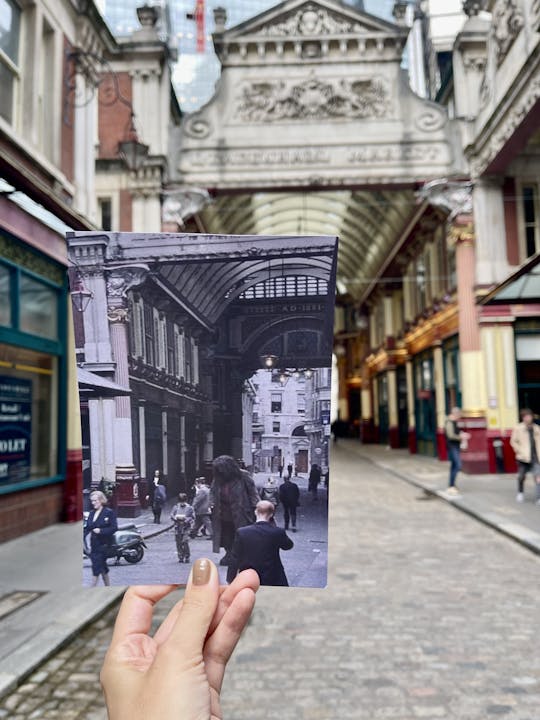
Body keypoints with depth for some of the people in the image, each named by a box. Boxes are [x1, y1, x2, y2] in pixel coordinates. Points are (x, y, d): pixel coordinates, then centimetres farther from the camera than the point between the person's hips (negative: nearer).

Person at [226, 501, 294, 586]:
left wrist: (230, 580, 7)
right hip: (272, 581, 0)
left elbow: (234, 560, -5)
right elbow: (289, 545, 10)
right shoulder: (278, 532, -12)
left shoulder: (241, 532, -12)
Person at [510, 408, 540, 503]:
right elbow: (513, 441, -1)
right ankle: (520, 493, 35)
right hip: (524, 457, -1)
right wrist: (520, 451, -9)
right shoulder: (518, 428, -1)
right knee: (521, 477, 12)